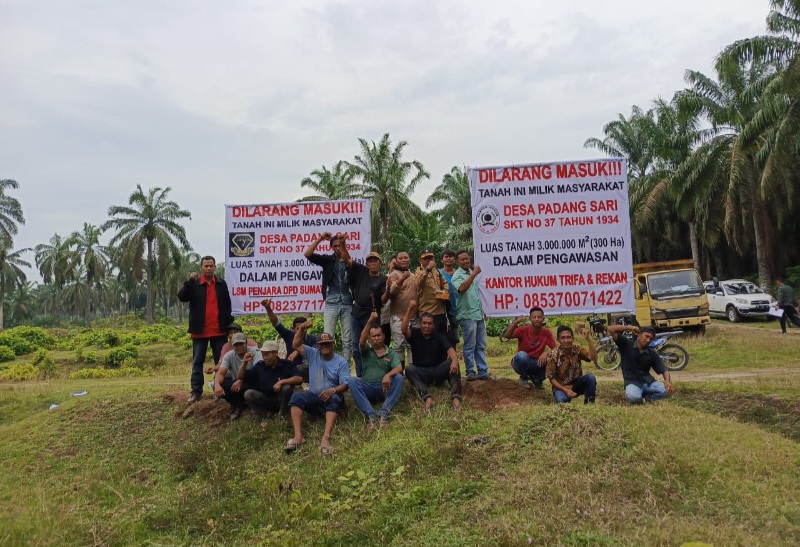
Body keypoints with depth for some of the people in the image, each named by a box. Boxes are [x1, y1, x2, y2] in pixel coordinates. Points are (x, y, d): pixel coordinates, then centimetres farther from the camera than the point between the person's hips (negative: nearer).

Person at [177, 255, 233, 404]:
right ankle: (196, 391, 10)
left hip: (219, 330, 1)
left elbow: (227, 305, 8)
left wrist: (229, 324, 3)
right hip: (200, 330, -1)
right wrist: (189, 281, -23)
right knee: (197, 362, 4)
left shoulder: (222, 284, 7)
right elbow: (181, 297, -13)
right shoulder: (194, 284, 3)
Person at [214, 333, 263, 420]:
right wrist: (217, 385, -40)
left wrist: (241, 380, -42)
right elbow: (221, 373, -17)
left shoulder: (254, 351, -17)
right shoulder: (229, 355, -7)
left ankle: (238, 405, -6)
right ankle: (239, 404, -3)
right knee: (219, 385, -23)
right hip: (235, 383, 3)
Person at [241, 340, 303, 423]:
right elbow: (240, 377, 0)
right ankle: (266, 413, -7)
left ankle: (283, 414, -7)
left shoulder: (287, 364, -11)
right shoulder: (260, 366, -2)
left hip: (281, 400, -2)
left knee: (287, 387, -32)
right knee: (248, 394, -22)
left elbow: (299, 378, -24)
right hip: (266, 400, 2)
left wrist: (281, 382, -33)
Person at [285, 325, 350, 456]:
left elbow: (345, 385, -12)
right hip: (314, 398, 3)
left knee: (334, 398, -39)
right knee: (296, 396, -27)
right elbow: (296, 345, 0)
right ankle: (298, 436, -39)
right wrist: (302, 329, -15)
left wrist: (332, 390, -32)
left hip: (332, 398, -3)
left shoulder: (341, 362, -3)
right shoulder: (312, 354, 7)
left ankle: (326, 438, -54)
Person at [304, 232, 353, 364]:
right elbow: (308, 254, -9)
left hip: (347, 305, 1)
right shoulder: (327, 260, 4)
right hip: (331, 304, -1)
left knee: (347, 339, 5)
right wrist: (320, 239, -16)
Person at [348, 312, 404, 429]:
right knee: (352, 381, -29)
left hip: (385, 388, 0)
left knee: (399, 378, -28)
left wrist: (388, 375, -30)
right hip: (367, 389, 0)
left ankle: (384, 414, -37)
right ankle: (371, 416, -40)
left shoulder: (391, 353, 12)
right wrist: (370, 322, -26)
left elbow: (399, 368, -6)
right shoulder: (366, 351, 12)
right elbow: (361, 341, -12)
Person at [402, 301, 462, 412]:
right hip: (421, 373, 0)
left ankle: (455, 397, -40)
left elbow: (450, 350, -17)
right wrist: (409, 310, -30)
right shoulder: (415, 334, 1)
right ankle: (427, 398, -48)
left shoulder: (439, 337, 0)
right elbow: (404, 330, -22)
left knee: (451, 363, -27)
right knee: (409, 368, -31)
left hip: (438, 372, 0)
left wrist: (455, 361, -40)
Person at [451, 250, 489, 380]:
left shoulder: (472, 273, 17)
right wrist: (474, 274, -26)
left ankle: (483, 372, 13)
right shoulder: (457, 275, -6)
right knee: (470, 346, -4)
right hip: (467, 315, -7)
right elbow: (462, 288, -28)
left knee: (481, 345, 9)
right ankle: (470, 373, 3)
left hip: (479, 314, 7)